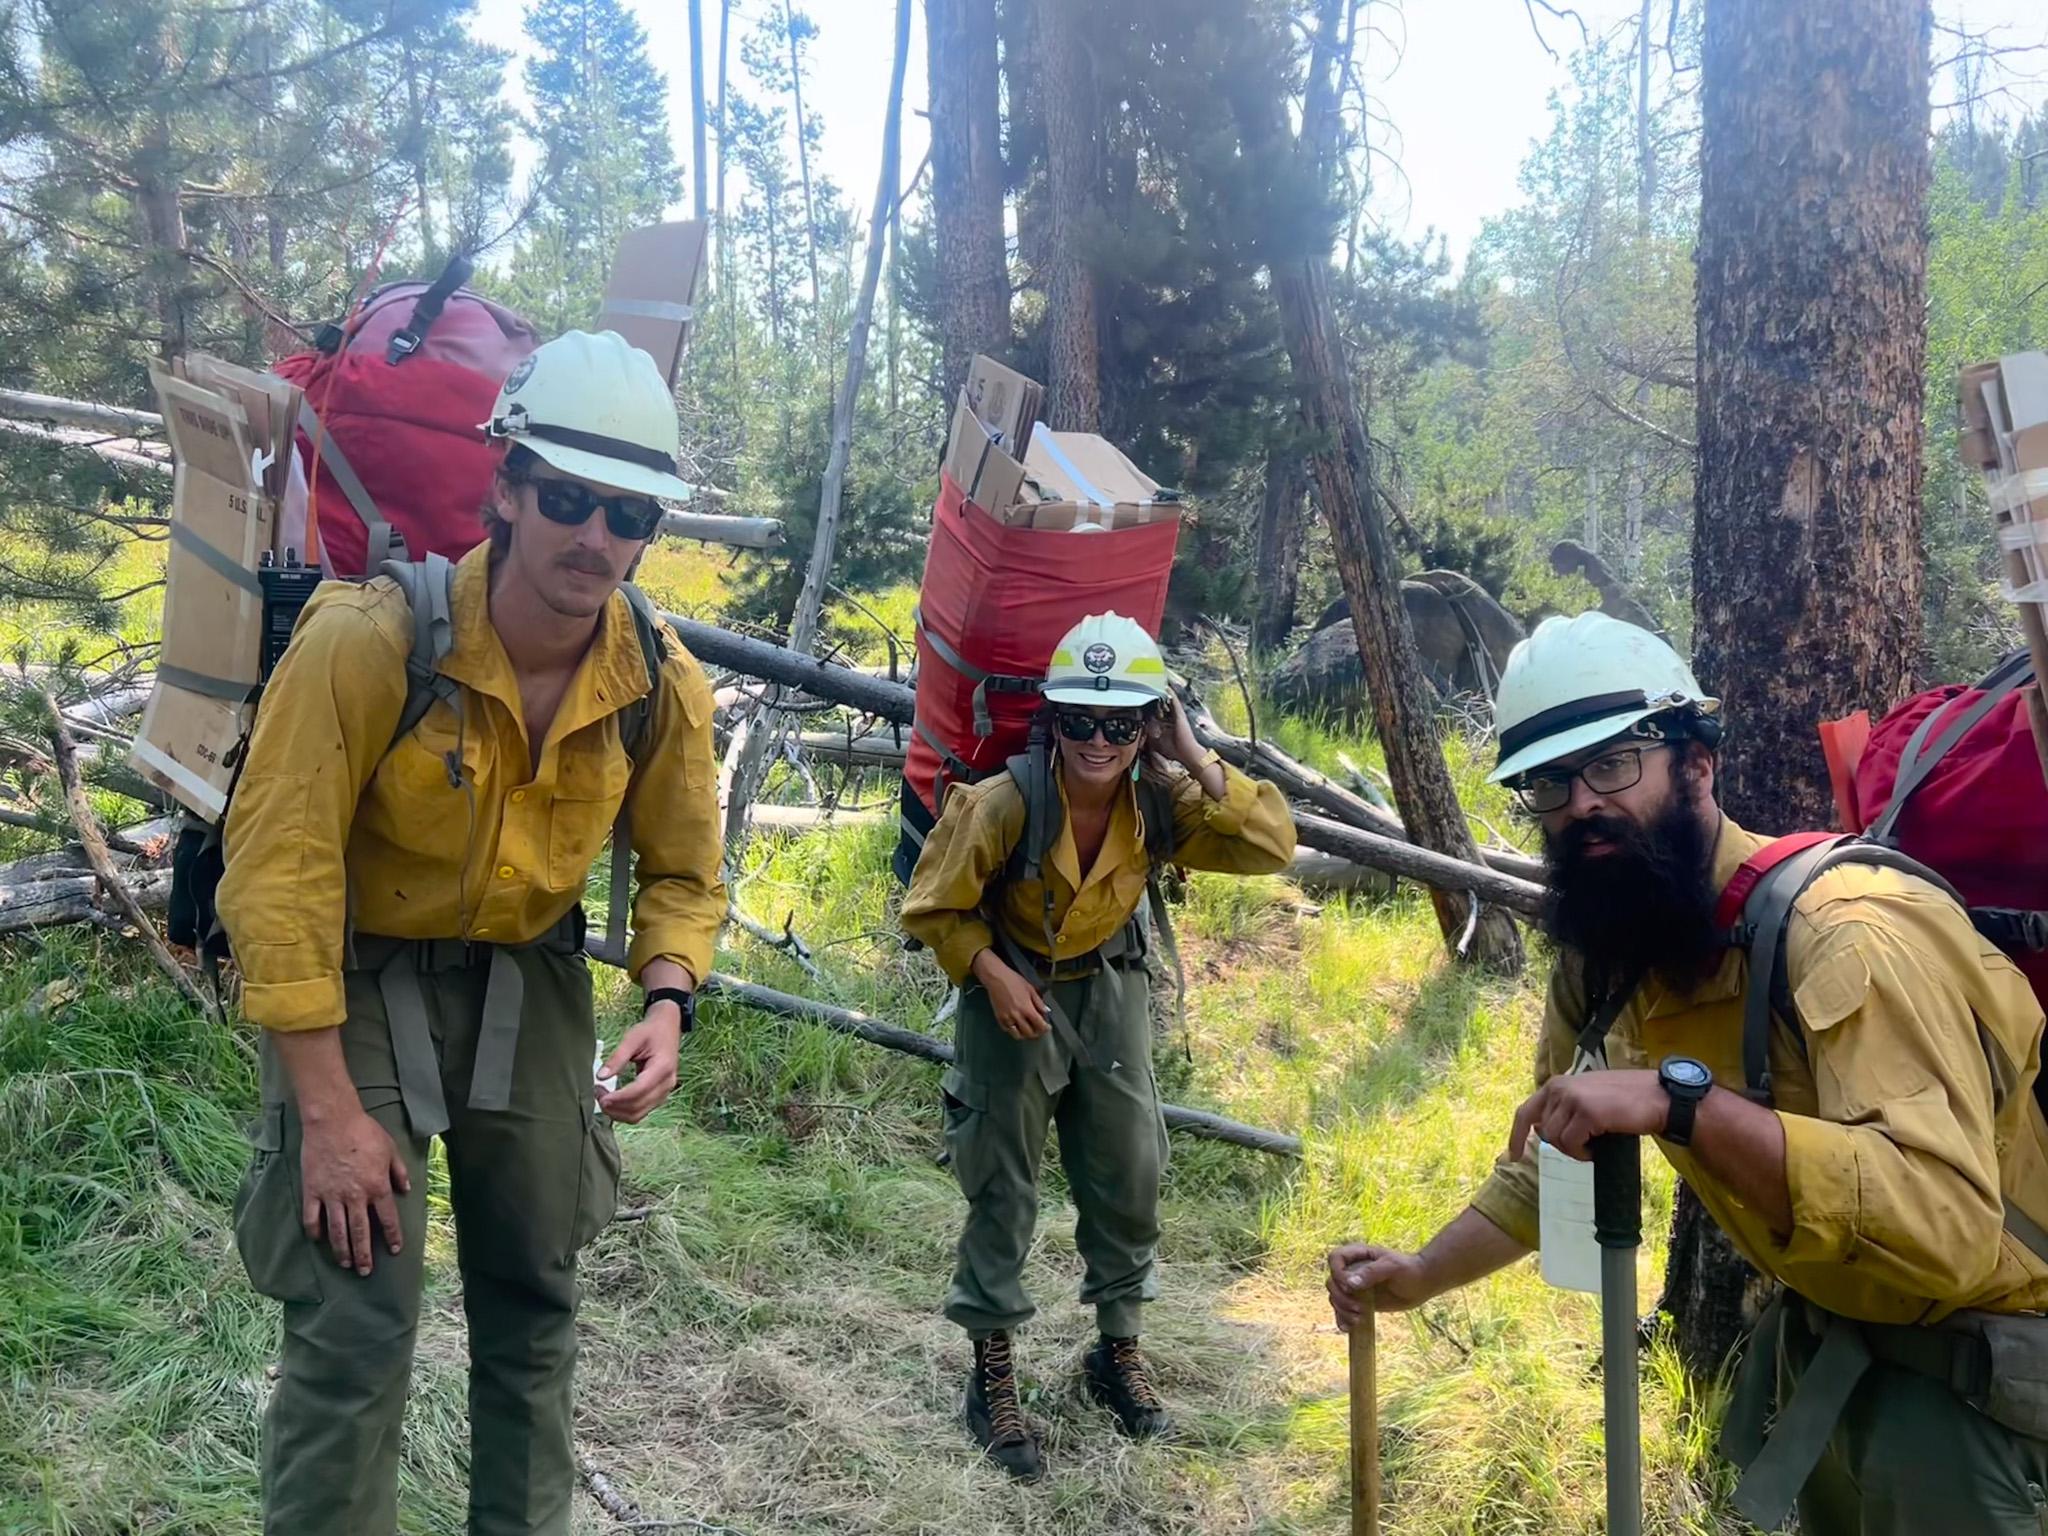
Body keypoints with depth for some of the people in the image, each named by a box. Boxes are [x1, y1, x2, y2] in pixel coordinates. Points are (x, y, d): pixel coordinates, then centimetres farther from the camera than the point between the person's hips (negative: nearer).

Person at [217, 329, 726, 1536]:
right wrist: (330, 1110, -22)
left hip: (530, 986, 4)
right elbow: (279, 870, -22)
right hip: (359, 980, -4)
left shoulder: (663, 687, -12)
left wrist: (668, 1004, -18)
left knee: (535, 1303, 14)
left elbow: (684, 872, 2)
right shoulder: (370, 639, -25)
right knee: (358, 1322, -9)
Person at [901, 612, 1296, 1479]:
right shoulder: (1004, 804, -28)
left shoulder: (1162, 800, -19)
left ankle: (1119, 1349, 33)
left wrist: (1197, 761, -33)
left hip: (1108, 988, 4)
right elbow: (935, 907, -15)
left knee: (1130, 1173, 11)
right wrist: (993, 975, -25)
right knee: (1002, 1187, 3)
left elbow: (1272, 847, -27)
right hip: (1013, 989, -4)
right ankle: (993, 1377, 18)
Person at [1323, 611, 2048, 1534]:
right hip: (1834, 1333, 7)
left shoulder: (1845, 932, -32)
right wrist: (1418, 1277, -5)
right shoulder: (1597, 964, -7)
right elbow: (1548, 1163, 8)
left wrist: (1681, 1099, -47)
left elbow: (1950, 1229, -43)